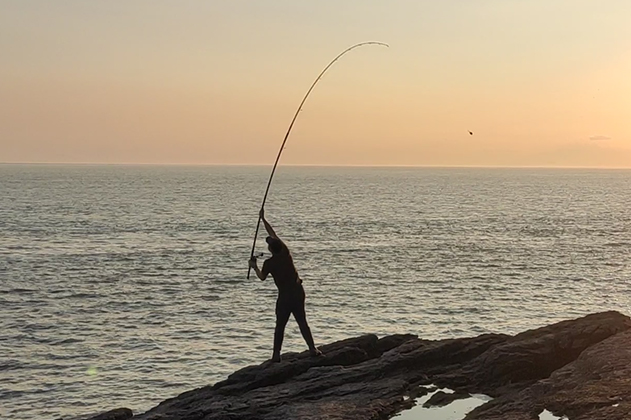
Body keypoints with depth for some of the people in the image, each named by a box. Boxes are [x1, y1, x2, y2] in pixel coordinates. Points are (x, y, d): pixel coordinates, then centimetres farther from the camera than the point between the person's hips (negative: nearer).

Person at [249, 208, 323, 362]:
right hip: (298, 290, 4)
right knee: (302, 322, 7)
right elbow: (274, 235, 13)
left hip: (285, 294, -4)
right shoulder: (285, 253, 2)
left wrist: (255, 267, 24)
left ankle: (276, 354, 4)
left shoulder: (269, 263, -10)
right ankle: (312, 349, -1)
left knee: (280, 325, 4)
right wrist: (263, 219, 21)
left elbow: (262, 277, 8)